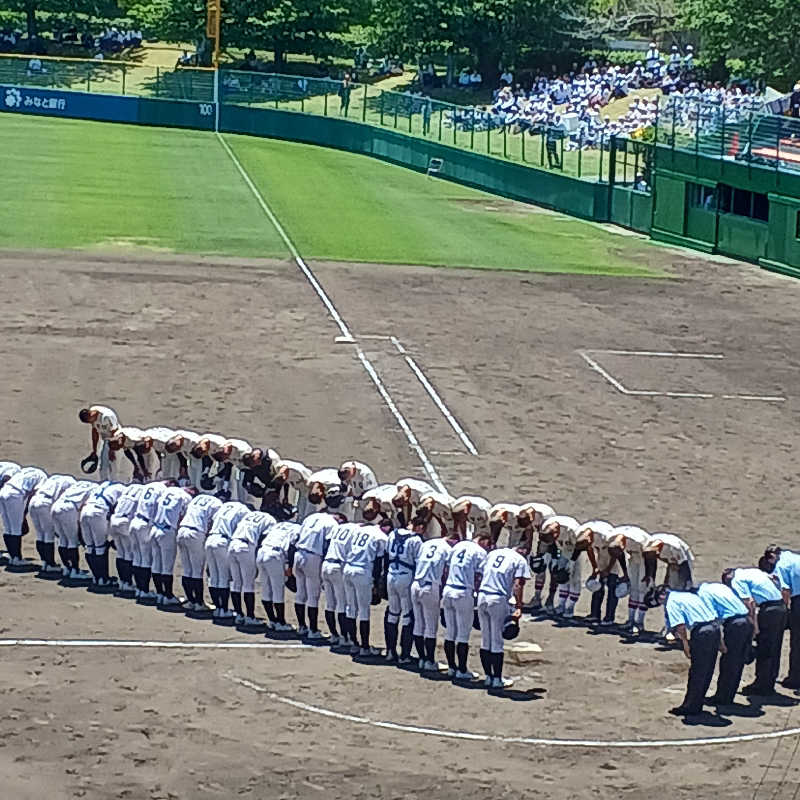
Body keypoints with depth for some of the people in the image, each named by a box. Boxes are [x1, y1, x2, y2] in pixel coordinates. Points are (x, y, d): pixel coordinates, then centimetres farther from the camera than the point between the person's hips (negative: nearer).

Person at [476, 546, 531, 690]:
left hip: (482, 596, 5)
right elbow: (518, 585, -10)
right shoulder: (520, 561, 3)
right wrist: (518, 607, -14)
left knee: (485, 640, 13)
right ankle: (497, 679, 8)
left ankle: (488, 677, 19)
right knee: (497, 642, 3)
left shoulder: (493, 553, 19)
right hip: (498, 600, -5)